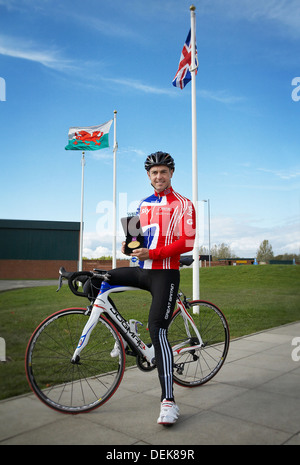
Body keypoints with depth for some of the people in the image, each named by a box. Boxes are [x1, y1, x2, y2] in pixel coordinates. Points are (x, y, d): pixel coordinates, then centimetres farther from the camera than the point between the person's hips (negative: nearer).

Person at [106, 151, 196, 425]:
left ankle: (169, 402, -8)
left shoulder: (183, 204, -5)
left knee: (157, 330, -14)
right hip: (142, 270, 7)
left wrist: (152, 253, -22)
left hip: (165, 273, -7)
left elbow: (187, 243, -14)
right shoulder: (144, 204, 16)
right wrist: (129, 244, 2)